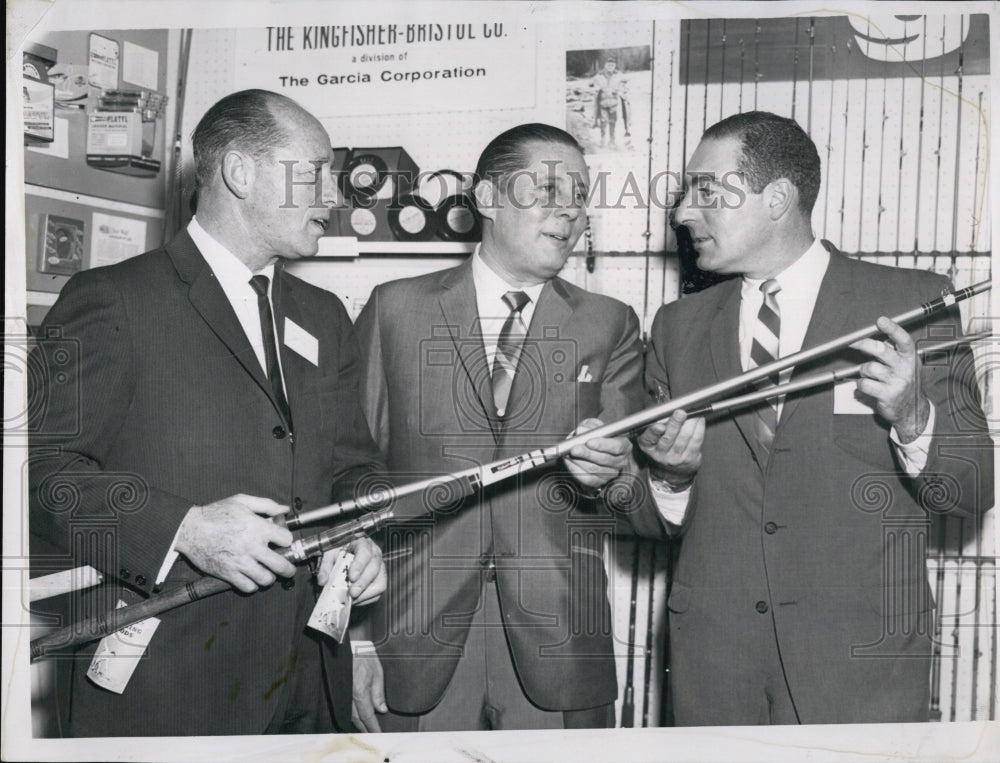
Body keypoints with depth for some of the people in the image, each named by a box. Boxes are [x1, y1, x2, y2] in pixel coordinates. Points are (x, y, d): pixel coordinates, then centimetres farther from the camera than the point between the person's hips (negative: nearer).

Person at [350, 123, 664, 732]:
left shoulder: (611, 326, 6)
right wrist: (354, 638, -2)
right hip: (416, 654, 0)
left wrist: (611, 475, -22)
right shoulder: (396, 309, 4)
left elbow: (646, 513, 2)